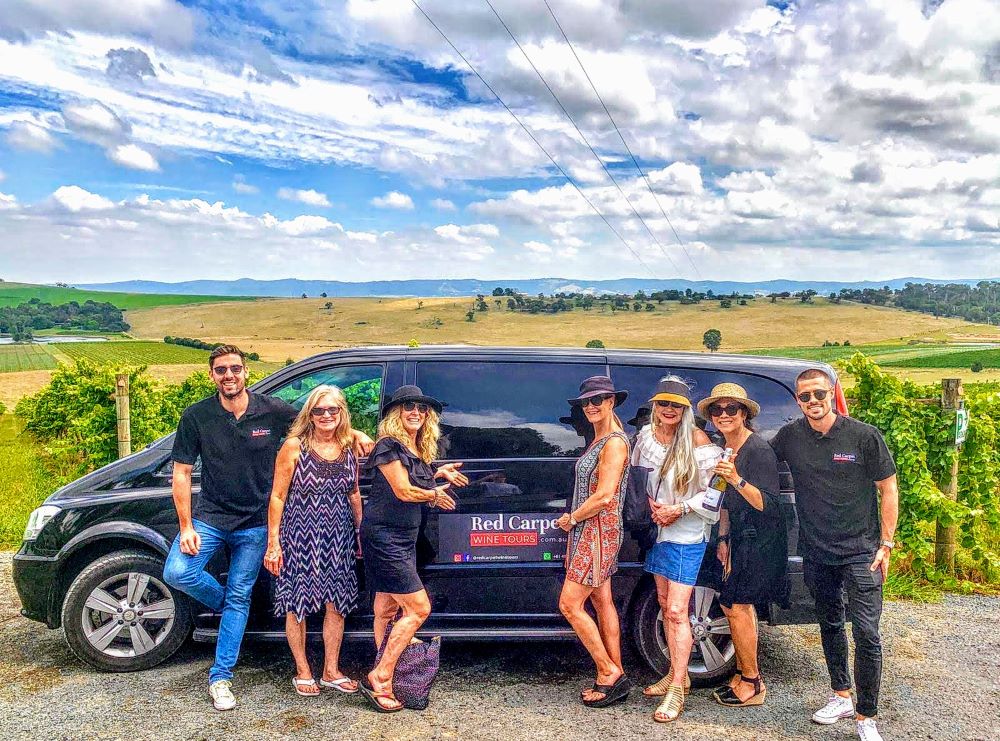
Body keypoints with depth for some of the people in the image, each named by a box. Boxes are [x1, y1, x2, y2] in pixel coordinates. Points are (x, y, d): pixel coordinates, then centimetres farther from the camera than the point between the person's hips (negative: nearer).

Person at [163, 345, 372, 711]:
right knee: (176, 573, -20)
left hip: (254, 524, 0)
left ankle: (220, 678, 22)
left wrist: (356, 434, -11)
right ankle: (223, 602, 13)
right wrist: (186, 526, -9)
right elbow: (181, 473, -3)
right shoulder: (197, 416, -7)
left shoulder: (273, 411, -7)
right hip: (210, 516, 0)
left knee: (239, 599, 6)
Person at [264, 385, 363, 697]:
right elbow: (277, 497, -8)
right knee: (297, 605, 6)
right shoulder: (294, 446, -9)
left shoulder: (349, 449, 4)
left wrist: (361, 533, 11)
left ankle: (331, 671, 24)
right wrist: (273, 542, -9)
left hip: (338, 538, 4)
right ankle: (303, 672, 24)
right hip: (300, 536, -4)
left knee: (336, 603, 9)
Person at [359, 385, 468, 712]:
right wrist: (435, 493, -3)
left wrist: (439, 474, 3)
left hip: (405, 537, 8)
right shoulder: (389, 445, -14)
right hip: (384, 536, -8)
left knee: (387, 609, 13)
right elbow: (403, 491, -18)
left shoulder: (419, 450, 11)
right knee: (419, 608, -9)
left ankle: (383, 677, 22)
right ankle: (379, 679, -2)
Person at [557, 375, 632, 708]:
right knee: (602, 603, 13)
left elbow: (604, 497, -23)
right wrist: (574, 520, 7)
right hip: (588, 531, 10)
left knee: (569, 604, -6)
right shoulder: (599, 440, 13)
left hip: (599, 531, -10)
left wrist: (571, 518, -10)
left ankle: (609, 673, 3)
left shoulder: (614, 443, -17)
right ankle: (615, 676, 21)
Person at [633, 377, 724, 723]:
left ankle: (677, 690, 1)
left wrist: (680, 508, -18)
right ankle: (677, 673, 29)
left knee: (676, 612, -7)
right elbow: (639, 477, 14)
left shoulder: (697, 441, -15)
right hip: (657, 529, 7)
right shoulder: (645, 436, 3)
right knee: (665, 605, 15)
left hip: (686, 535, -6)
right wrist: (651, 504, -2)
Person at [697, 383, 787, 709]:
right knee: (739, 607, 14)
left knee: (736, 608, -5)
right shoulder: (725, 449, 7)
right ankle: (744, 675, 27)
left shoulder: (758, 449, -18)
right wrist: (723, 540, 14)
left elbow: (769, 504, -24)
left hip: (761, 540, -8)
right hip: (740, 538, 8)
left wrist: (737, 479, -37)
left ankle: (752, 685, 9)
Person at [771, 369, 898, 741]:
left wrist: (885, 544, -6)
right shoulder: (789, 437, -2)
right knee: (830, 625, 17)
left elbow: (888, 490, -3)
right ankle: (841, 696, 35)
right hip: (816, 553, 4)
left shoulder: (864, 436, -10)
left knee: (866, 633, -6)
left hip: (861, 551, -3)